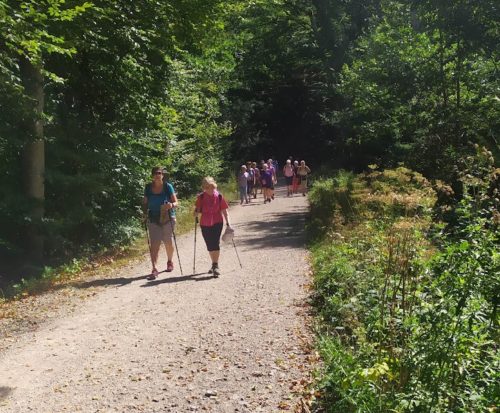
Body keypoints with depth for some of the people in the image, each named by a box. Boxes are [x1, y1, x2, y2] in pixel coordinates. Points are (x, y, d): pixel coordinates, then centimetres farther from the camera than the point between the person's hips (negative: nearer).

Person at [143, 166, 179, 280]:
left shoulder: (168, 187, -5)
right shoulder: (148, 187, 2)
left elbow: (176, 202, -6)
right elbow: (145, 203, 12)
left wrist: (171, 205, -29)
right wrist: (145, 213, -6)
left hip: (168, 219, -1)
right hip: (153, 220, 1)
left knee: (168, 242, 11)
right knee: (154, 244, -9)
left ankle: (170, 262, 37)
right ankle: (154, 269, -12)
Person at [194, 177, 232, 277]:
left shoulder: (219, 196, -7)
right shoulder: (201, 197, -3)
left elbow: (224, 211, -2)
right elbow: (197, 211, 6)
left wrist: (228, 224, -6)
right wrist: (196, 213, -17)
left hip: (217, 223, -3)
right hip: (205, 224, 3)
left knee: (215, 243, -15)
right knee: (210, 246, 11)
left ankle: (215, 266, -13)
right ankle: (214, 264, 27)